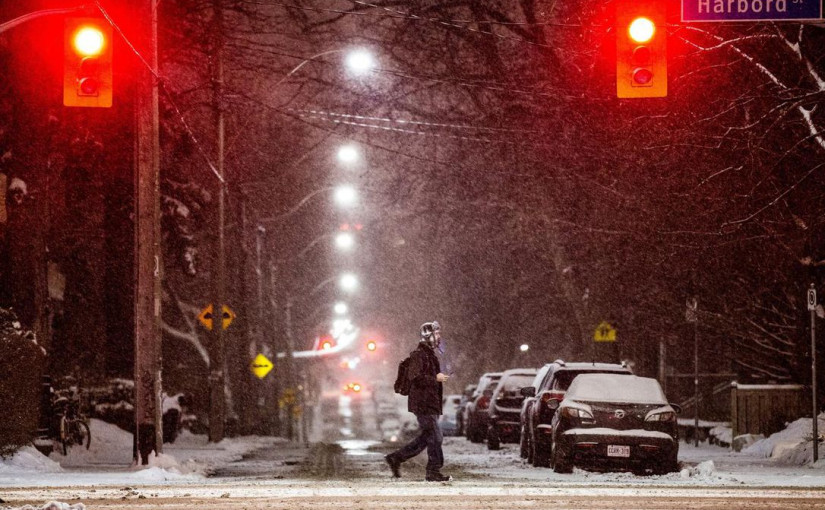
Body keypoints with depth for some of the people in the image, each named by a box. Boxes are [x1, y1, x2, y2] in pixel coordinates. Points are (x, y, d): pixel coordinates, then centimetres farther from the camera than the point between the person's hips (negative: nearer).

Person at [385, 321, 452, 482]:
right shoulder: (418, 355, -12)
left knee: (425, 438, 11)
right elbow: (415, 377, -23)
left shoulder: (430, 355, 19)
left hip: (430, 404, 10)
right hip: (423, 403, -10)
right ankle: (433, 472, -2)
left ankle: (395, 458, 17)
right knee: (434, 437, -8)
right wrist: (435, 378, -20)